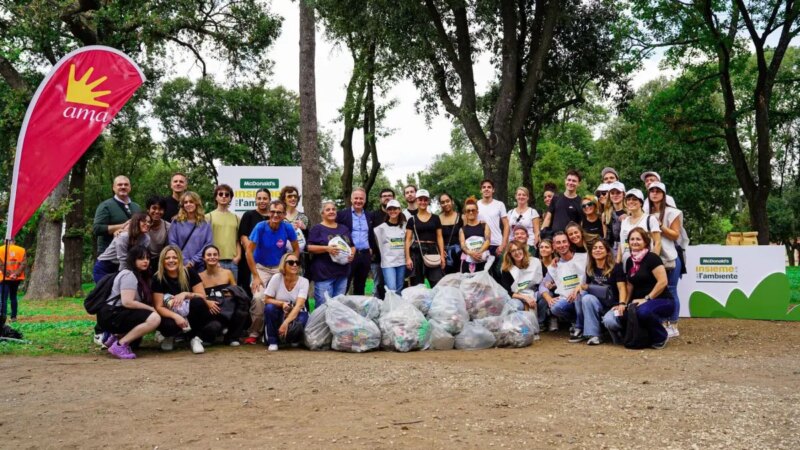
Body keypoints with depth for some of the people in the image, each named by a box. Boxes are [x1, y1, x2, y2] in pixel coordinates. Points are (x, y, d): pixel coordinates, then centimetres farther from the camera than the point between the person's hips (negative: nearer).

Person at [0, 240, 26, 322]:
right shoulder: (21, 250, 5)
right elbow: (24, 264, -4)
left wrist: (7, 274, -10)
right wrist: (16, 274, -7)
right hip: (17, 278, 3)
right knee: (13, 297, 16)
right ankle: (13, 317, 18)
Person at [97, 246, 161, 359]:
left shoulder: (140, 275, 18)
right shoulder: (128, 275, -12)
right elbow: (127, 302, -23)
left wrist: (150, 309, -1)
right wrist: (151, 309, -15)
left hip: (118, 314, 10)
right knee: (154, 318, -25)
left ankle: (116, 336, 10)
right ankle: (120, 345, -21)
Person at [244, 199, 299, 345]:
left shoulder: (288, 228, -11)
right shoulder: (260, 227, -17)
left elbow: (296, 249, 3)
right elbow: (249, 251, -15)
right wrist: (256, 276, -16)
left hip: (280, 268, 2)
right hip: (261, 267, -2)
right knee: (258, 298, -22)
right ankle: (254, 333, -7)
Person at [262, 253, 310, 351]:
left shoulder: (303, 281, -14)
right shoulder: (276, 278, -13)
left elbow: (298, 305, -25)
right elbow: (267, 299, -8)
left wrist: (286, 323, -37)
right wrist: (282, 304, -26)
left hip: (296, 314, -1)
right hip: (280, 314, 1)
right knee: (269, 307, -31)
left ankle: (293, 339, 6)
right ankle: (272, 341, -12)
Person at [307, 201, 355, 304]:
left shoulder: (344, 229, 17)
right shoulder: (317, 228, 1)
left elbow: (352, 246, 23)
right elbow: (309, 247, -8)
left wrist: (352, 254, 1)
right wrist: (326, 248, -21)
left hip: (342, 273, 6)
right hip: (323, 273, -5)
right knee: (323, 305, -9)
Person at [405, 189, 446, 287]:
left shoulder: (435, 218, 11)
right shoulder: (412, 220, 7)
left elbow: (439, 237, 10)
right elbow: (408, 240, 5)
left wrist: (442, 255, 0)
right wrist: (408, 257, -5)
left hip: (433, 251, 0)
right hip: (417, 252, 0)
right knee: (417, 285, 2)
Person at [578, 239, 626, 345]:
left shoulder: (615, 267, -4)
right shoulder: (590, 269, 9)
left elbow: (621, 288, -12)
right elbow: (588, 286, 17)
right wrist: (581, 286, -6)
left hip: (613, 305, -4)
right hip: (596, 305, 5)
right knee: (586, 298, -30)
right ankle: (593, 334, -23)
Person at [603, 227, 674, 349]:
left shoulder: (652, 258, -11)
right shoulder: (629, 261, 11)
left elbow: (663, 282, -19)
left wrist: (647, 299, -20)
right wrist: (623, 303, 0)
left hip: (661, 301, -6)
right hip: (639, 302, 7)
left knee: (643, 311, -42)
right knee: (610, 320, -15)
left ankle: (661, 337, -10)